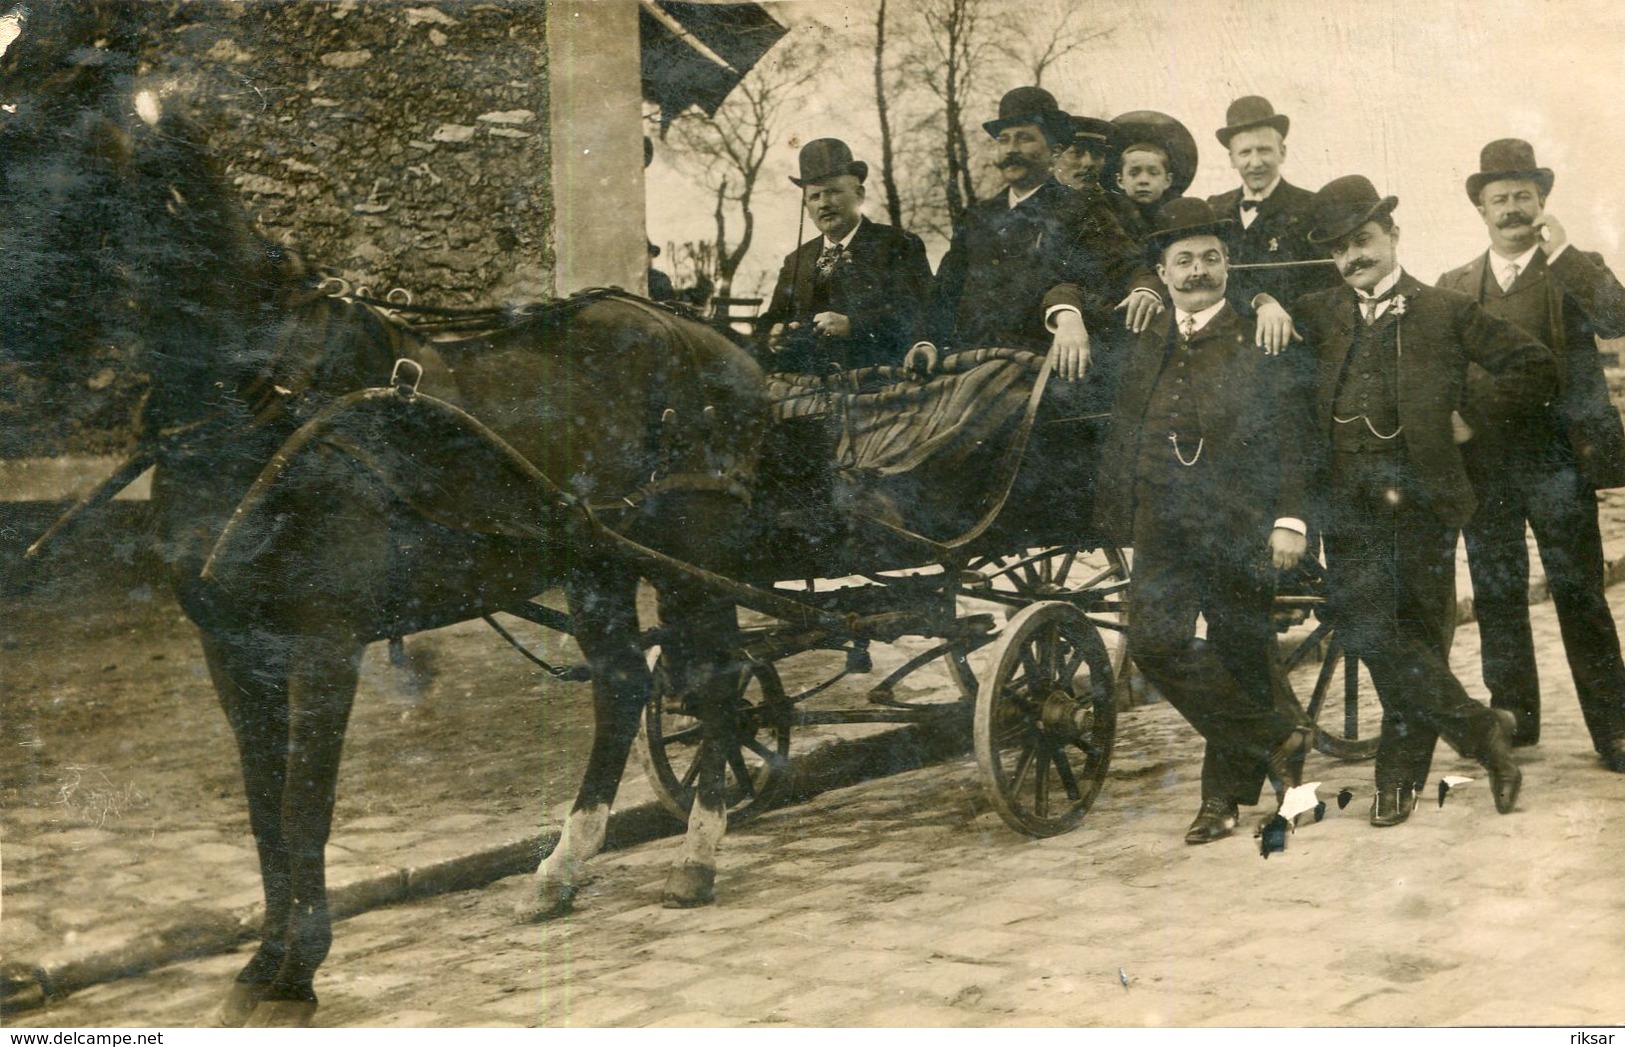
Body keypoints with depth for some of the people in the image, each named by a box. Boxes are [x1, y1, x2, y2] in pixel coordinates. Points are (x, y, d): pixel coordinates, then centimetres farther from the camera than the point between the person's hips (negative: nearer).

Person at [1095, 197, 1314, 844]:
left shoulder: (1260, 343, 0)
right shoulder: (1143, 346, 14)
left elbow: (1292, 435, -4)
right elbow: (1122, 439, 20)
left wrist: (1290, 518, -13)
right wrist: (1115, 515, 16)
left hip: (1241, 524, -3)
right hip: (1163, 525, 4)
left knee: (1238, 658, 3)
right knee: (1154, 643, -12)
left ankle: (1226, 794, 18)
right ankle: (1277, 741, 1)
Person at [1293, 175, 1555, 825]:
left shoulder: (1447, 313, 6)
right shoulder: (1319, 316, 13)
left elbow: (1534, 368, 4)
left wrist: (1471, 417, -2)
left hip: (1424, 501, -2)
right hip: (1351, 508, 2)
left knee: (1417, 636, 4)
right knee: (1367, 632, -11)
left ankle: (1400, 776, 18)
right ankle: (1479, 730, 3)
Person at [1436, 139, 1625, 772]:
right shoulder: (1455, 287, 14)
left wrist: (1560, 254, -20)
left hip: (1556, 459, -3)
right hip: (1484, 464, 3)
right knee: (1496, 597, 9)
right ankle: (1512, 716, 20)